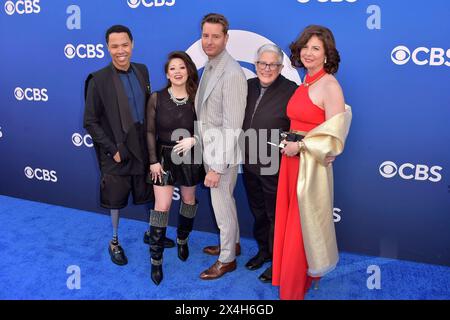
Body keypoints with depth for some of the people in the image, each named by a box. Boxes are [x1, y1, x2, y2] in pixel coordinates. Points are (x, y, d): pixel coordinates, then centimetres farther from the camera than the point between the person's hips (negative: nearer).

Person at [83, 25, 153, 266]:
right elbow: (90, 122, -11)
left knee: (149, 195, 18)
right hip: (117, 152, -4)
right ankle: (114, 242, 34)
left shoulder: (142, 70, 3)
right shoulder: (98, 80, -13)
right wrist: (114, 150, -14)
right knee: (116, 200, 12)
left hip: (144, 148, 4)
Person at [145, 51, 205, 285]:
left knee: (189, 200, 17)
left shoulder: (198, 98, -5)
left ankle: (182, 240, 43)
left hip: (191, 158, 2)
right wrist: (154, 161, -10)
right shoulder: (157, 98, -7)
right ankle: (156, 259, 7)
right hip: (164, 157, -2)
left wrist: (194, 139, -20)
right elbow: (150, 132, -5)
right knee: (162, 207, -5)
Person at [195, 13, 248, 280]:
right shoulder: (210, 67, 7)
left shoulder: (232, 74, -21)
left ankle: (227, 259, 26)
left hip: (223, 153, -8)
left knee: (222, 205, 7)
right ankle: (233, 243, 43)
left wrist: (217, 167, -20)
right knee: (225, 200, 22)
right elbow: (208, 114, 9)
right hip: (211, 148, 8)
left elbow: (232, 126, -22)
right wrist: (211, 158, 7)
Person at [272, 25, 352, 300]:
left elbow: (334, 136, -18)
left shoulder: (330, 86, -13)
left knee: (305, 225, 6)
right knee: (290, 221, 15)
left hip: (311, 163, -7)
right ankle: (291, 278, 35)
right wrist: (289, 143, 6)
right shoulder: (303, 84, 10)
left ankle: (299, 285, 25)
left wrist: (300, 146, -14)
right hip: (292, 159, 7)